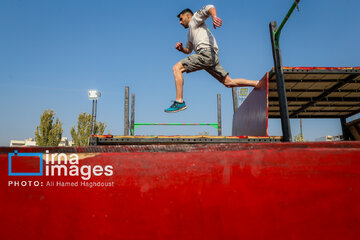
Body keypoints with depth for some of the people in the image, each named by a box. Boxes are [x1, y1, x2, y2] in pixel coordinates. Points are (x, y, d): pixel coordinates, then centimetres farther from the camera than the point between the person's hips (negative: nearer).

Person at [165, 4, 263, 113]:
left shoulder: (195, 19, 13)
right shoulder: (190, 33, 38)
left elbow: (210, 8, -3)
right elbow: (188, 50, 44)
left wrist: (214, 17, -26)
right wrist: (181, 48, 21)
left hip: (207, 52, -10)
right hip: (211, 58, 10)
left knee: (177, 68, -12)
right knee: (229, 82, 6)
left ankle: (179, 102, -21)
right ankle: (259, 84, 3)